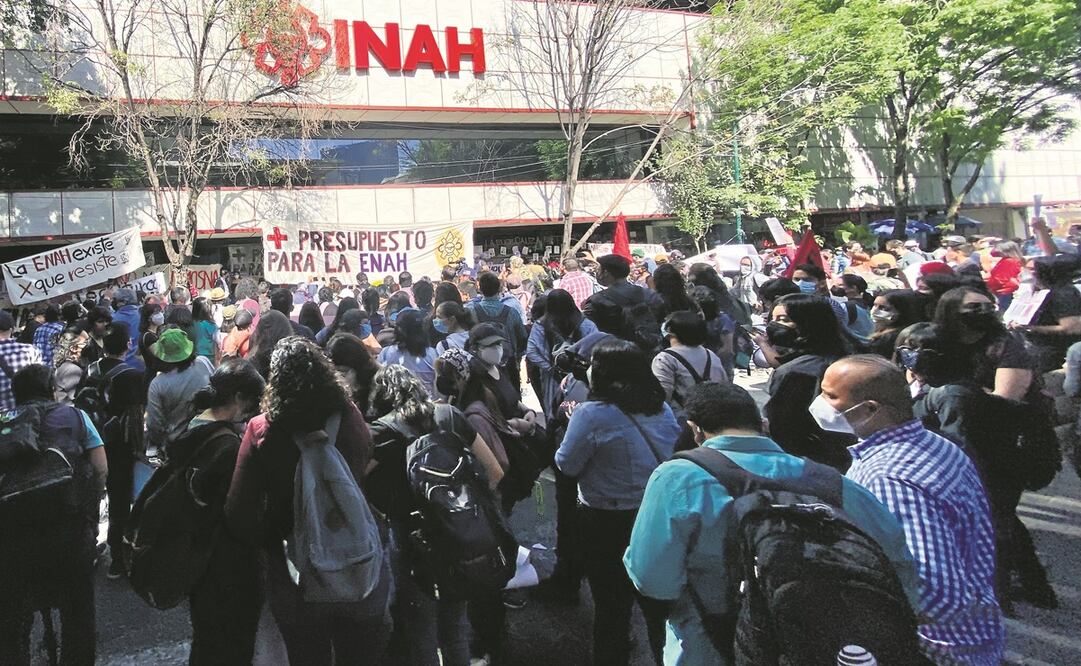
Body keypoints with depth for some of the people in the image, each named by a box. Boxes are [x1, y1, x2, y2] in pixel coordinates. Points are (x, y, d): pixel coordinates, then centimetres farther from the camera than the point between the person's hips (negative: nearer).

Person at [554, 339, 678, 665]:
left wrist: (574, 423, 2)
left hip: (608, 524, -5)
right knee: (658, 601, 21)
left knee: (612, 605, 14)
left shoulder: (591, 414, -21)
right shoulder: (662, 409, -2)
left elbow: (567, 465, -12)